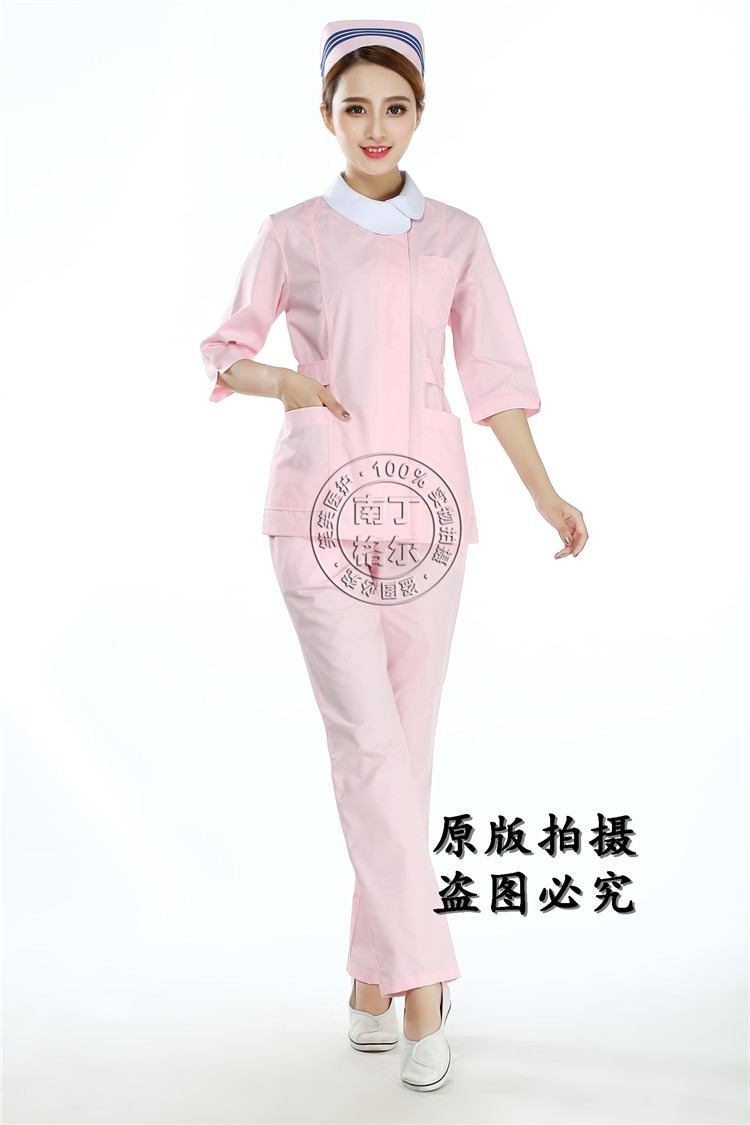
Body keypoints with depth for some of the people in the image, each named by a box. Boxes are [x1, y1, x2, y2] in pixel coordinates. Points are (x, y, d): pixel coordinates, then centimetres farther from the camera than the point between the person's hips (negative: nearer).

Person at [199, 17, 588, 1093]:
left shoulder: (457, 236, 11)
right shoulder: (291, 233, 6)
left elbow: (494, 373, 10)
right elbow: (224, 352, 13)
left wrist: (546, 493, 2)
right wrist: (284, 381, -9)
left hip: (427, 499, 2)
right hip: (321, 501, -2)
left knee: (406, 746, 5)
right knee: (368, 741, -11)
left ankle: (375, 971, 20)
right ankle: (421, 983, -1)